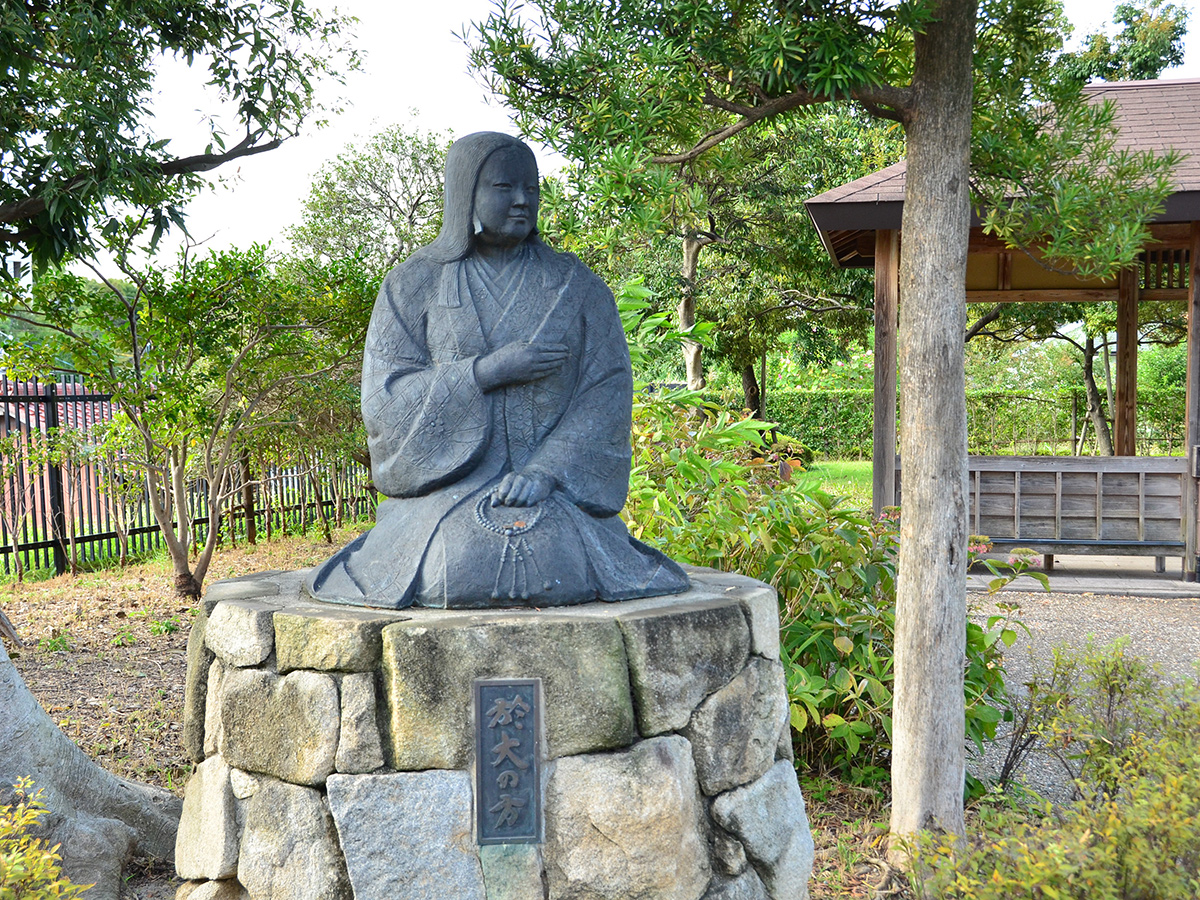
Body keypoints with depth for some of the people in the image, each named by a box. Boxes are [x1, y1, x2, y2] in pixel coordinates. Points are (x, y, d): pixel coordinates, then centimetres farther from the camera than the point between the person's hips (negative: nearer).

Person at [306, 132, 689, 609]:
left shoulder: (576, 285, 9)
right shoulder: (413, 285, 7)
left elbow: (607, 392, 0)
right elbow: (384, 400, -1)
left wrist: (545, 470, -15)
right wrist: (488, 371, -13)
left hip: (557, 490, 1)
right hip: (449, 486, -1)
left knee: (561, 573, -26)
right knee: (453, 574, -29)